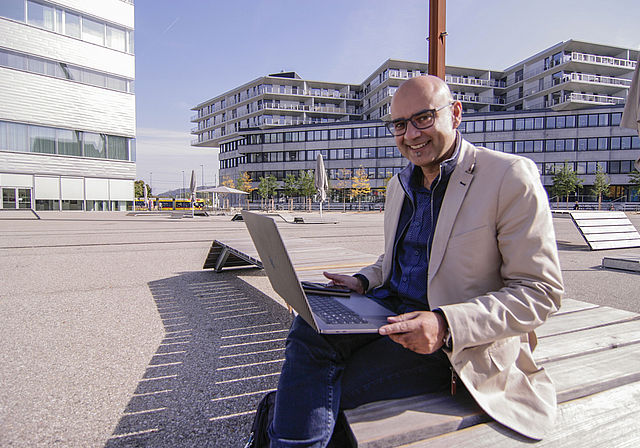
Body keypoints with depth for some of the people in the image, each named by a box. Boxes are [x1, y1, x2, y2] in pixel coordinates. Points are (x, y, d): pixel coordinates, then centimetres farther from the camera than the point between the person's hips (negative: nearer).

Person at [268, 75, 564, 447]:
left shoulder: (511, 177, -10)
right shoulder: (400, 185, 13)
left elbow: (541, 292, -12)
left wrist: (446, 325, -24)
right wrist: (363, 282, 2)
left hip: (463, 341, -5)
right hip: (389, 306, 6)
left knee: (335, 386, -20)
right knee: (309, 329, -21)